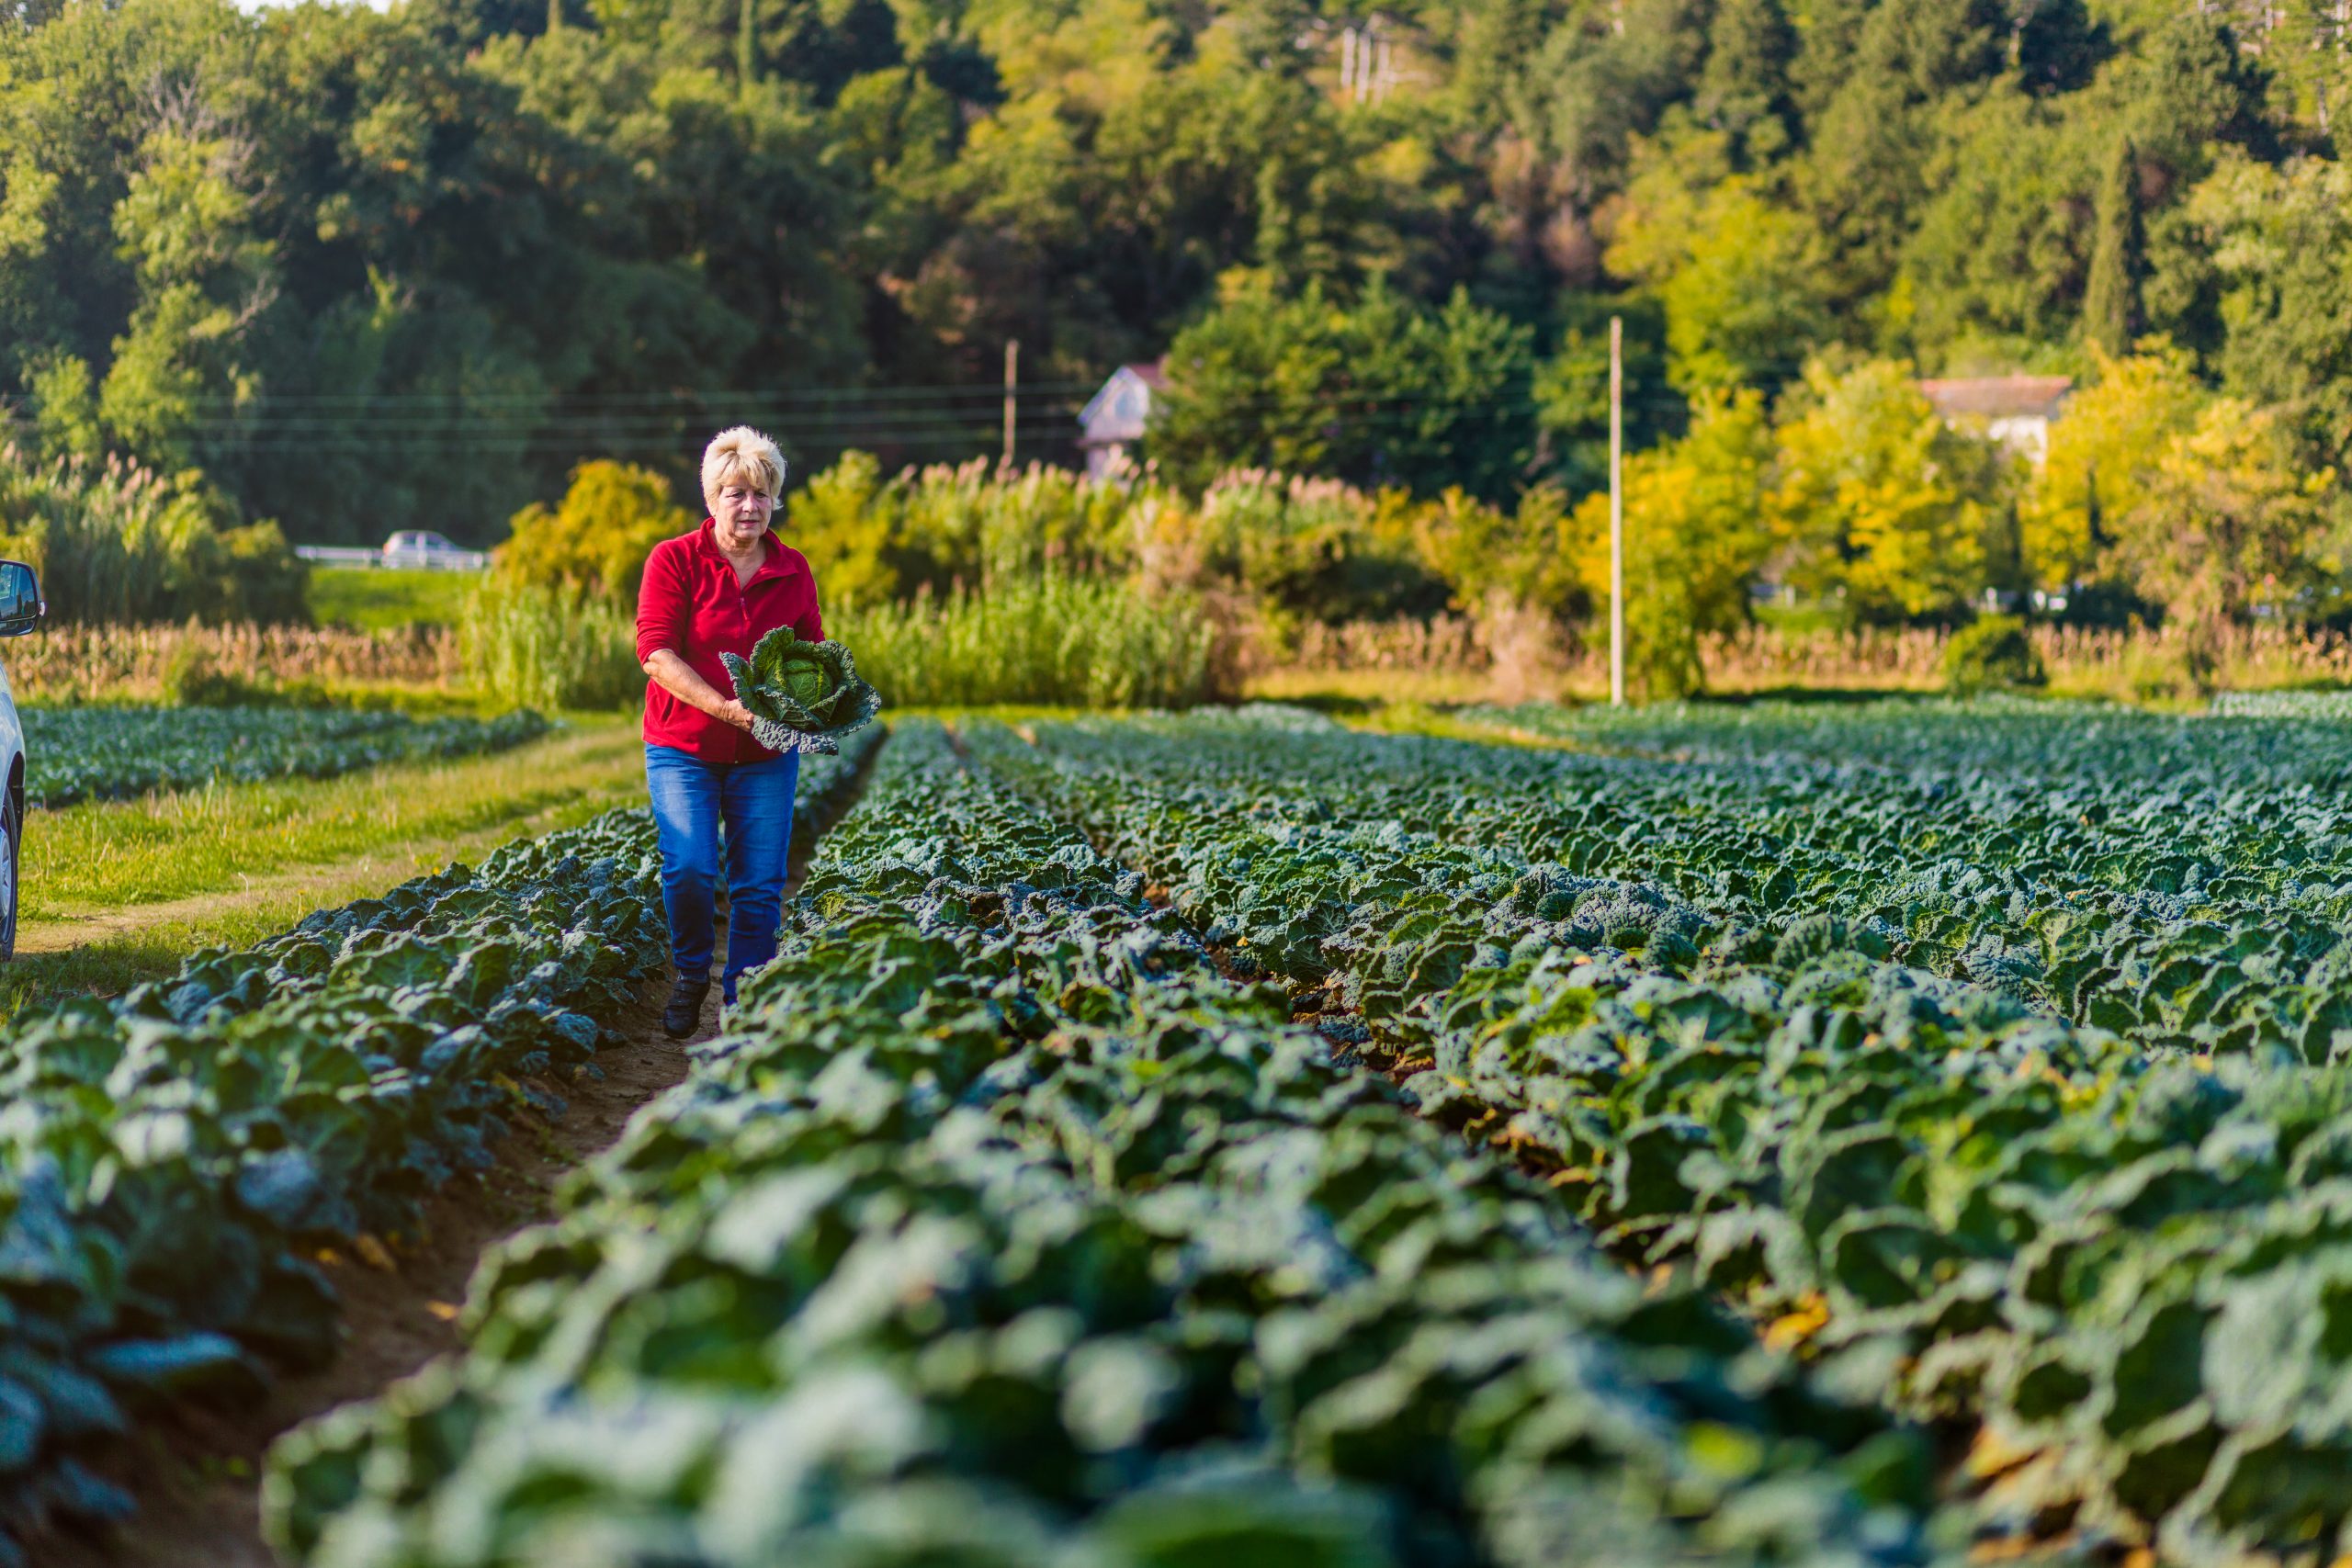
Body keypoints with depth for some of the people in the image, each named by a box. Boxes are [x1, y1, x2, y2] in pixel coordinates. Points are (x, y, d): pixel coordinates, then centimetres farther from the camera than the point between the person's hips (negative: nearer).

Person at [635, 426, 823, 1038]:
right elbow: (656, 654, -13)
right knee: (691, 868, -17)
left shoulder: (794, 570, 6)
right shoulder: (674, 561, -5)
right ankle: (690, 976, 10)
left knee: (760, 884, 1)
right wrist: (724, 706, -25)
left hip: (766, 754, 3)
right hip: (684, 749, -3)